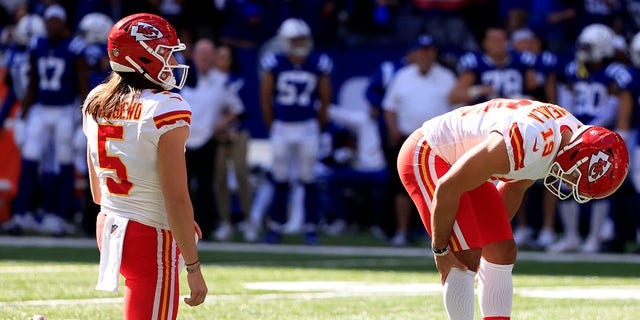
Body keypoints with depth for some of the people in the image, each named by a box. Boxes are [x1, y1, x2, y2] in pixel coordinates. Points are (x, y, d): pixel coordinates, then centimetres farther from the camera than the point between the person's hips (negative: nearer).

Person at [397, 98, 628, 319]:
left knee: (503, 252, 5)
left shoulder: (575, 131, -7)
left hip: (459, 160, 9)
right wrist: (440, 250, -15)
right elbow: (447, 188, -27)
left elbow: (515, 186, 11)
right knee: (466, 259, -17)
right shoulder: (528, 143, -36)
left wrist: (492, 238, 16)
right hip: (427, 156, -9)